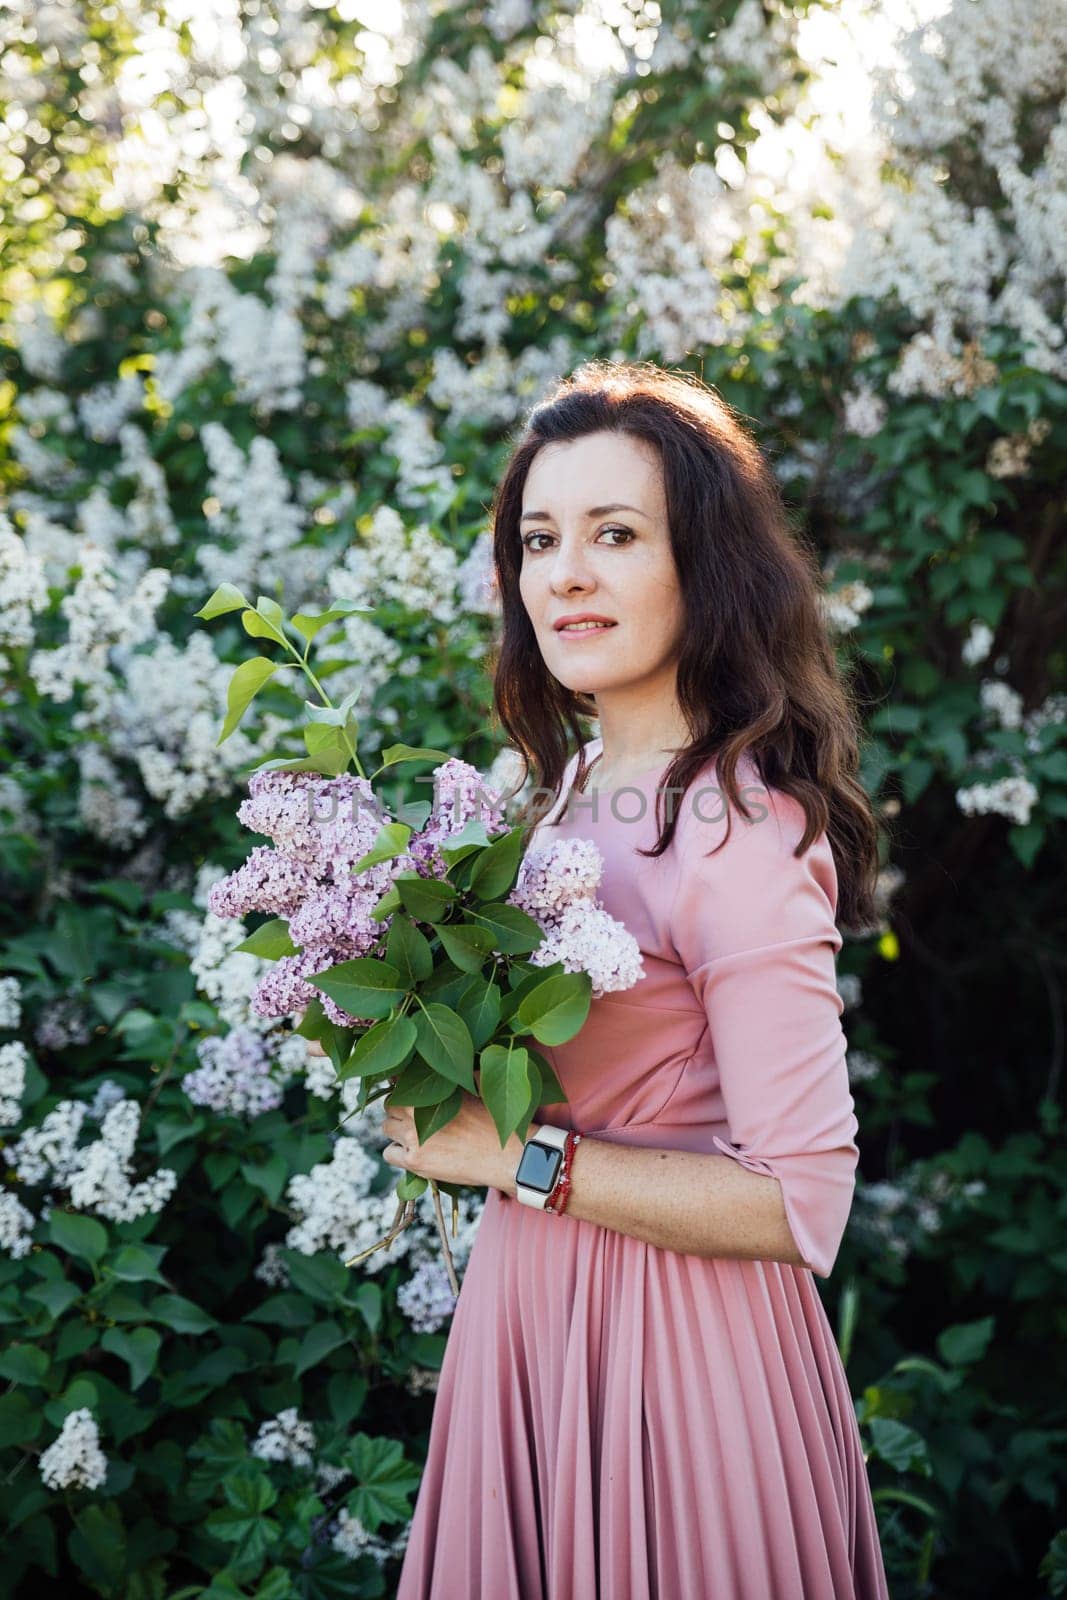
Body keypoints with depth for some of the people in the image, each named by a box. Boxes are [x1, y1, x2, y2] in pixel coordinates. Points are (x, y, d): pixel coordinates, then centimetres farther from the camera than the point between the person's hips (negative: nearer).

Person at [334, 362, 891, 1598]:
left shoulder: (743, 833, -21)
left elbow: (801, 1205, -23)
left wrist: (517, 1156, -19)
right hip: (527, 1307, 8)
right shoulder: (572, 785, 5)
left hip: (669, 1341, -8)